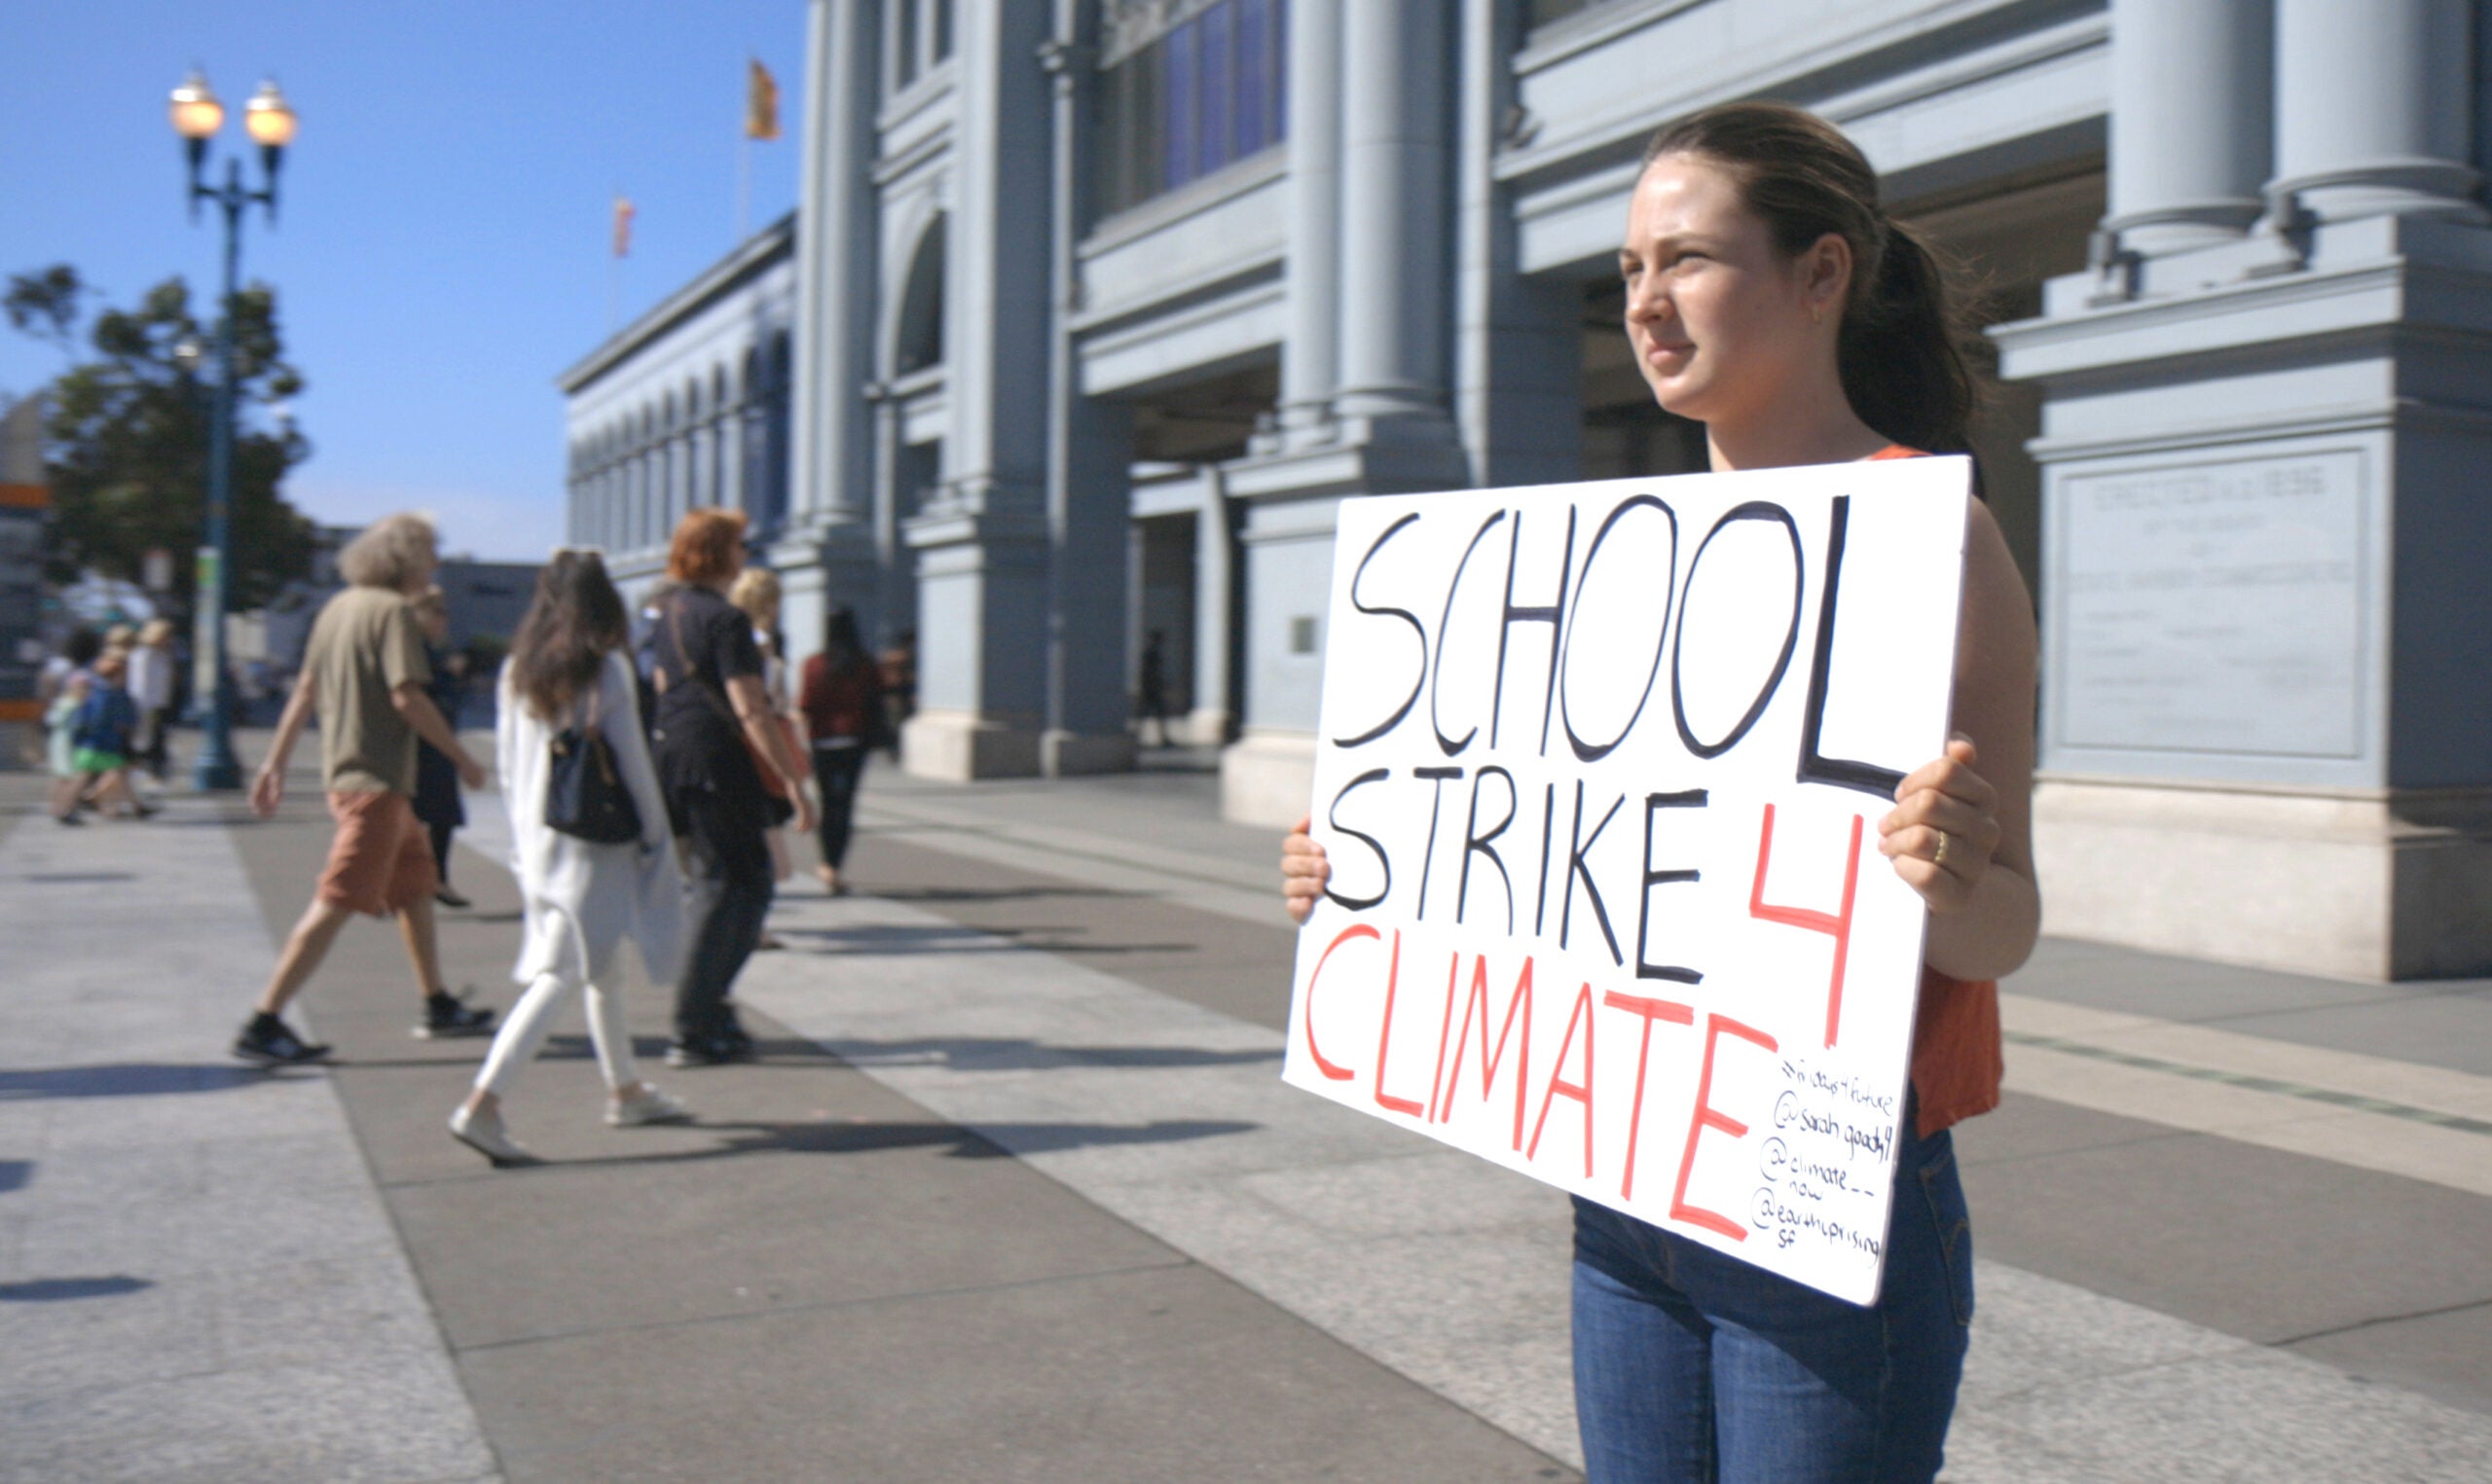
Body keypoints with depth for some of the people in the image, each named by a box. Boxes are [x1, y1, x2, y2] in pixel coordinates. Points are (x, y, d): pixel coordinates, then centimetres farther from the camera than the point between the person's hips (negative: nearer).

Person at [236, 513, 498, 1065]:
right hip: (377, 777, -10)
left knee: (416, 884, 19)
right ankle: (263, 1025, -9)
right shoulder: (393, 610, -12)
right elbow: (407, 697, -20)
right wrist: (461, 758, -12)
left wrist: (276, 760, 16)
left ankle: (438, 1006, 27)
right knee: (335, 904, -9)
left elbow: (306, 689, 14)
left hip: (341, 769, 10)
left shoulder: (339, 606, 13)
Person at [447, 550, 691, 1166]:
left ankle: (625, 1091, 31)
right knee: (560, 975, -7)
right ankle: (483, 1102, -16)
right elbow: (632, 762, -9)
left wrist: (523, 836, 19)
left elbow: (506, 762, 10)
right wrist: (656, 835, 2)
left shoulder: (517, 670, 5)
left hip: (537, 841, 7)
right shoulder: (608, 670, -12)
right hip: (595, 842, -7)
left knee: (603, 967, 20)